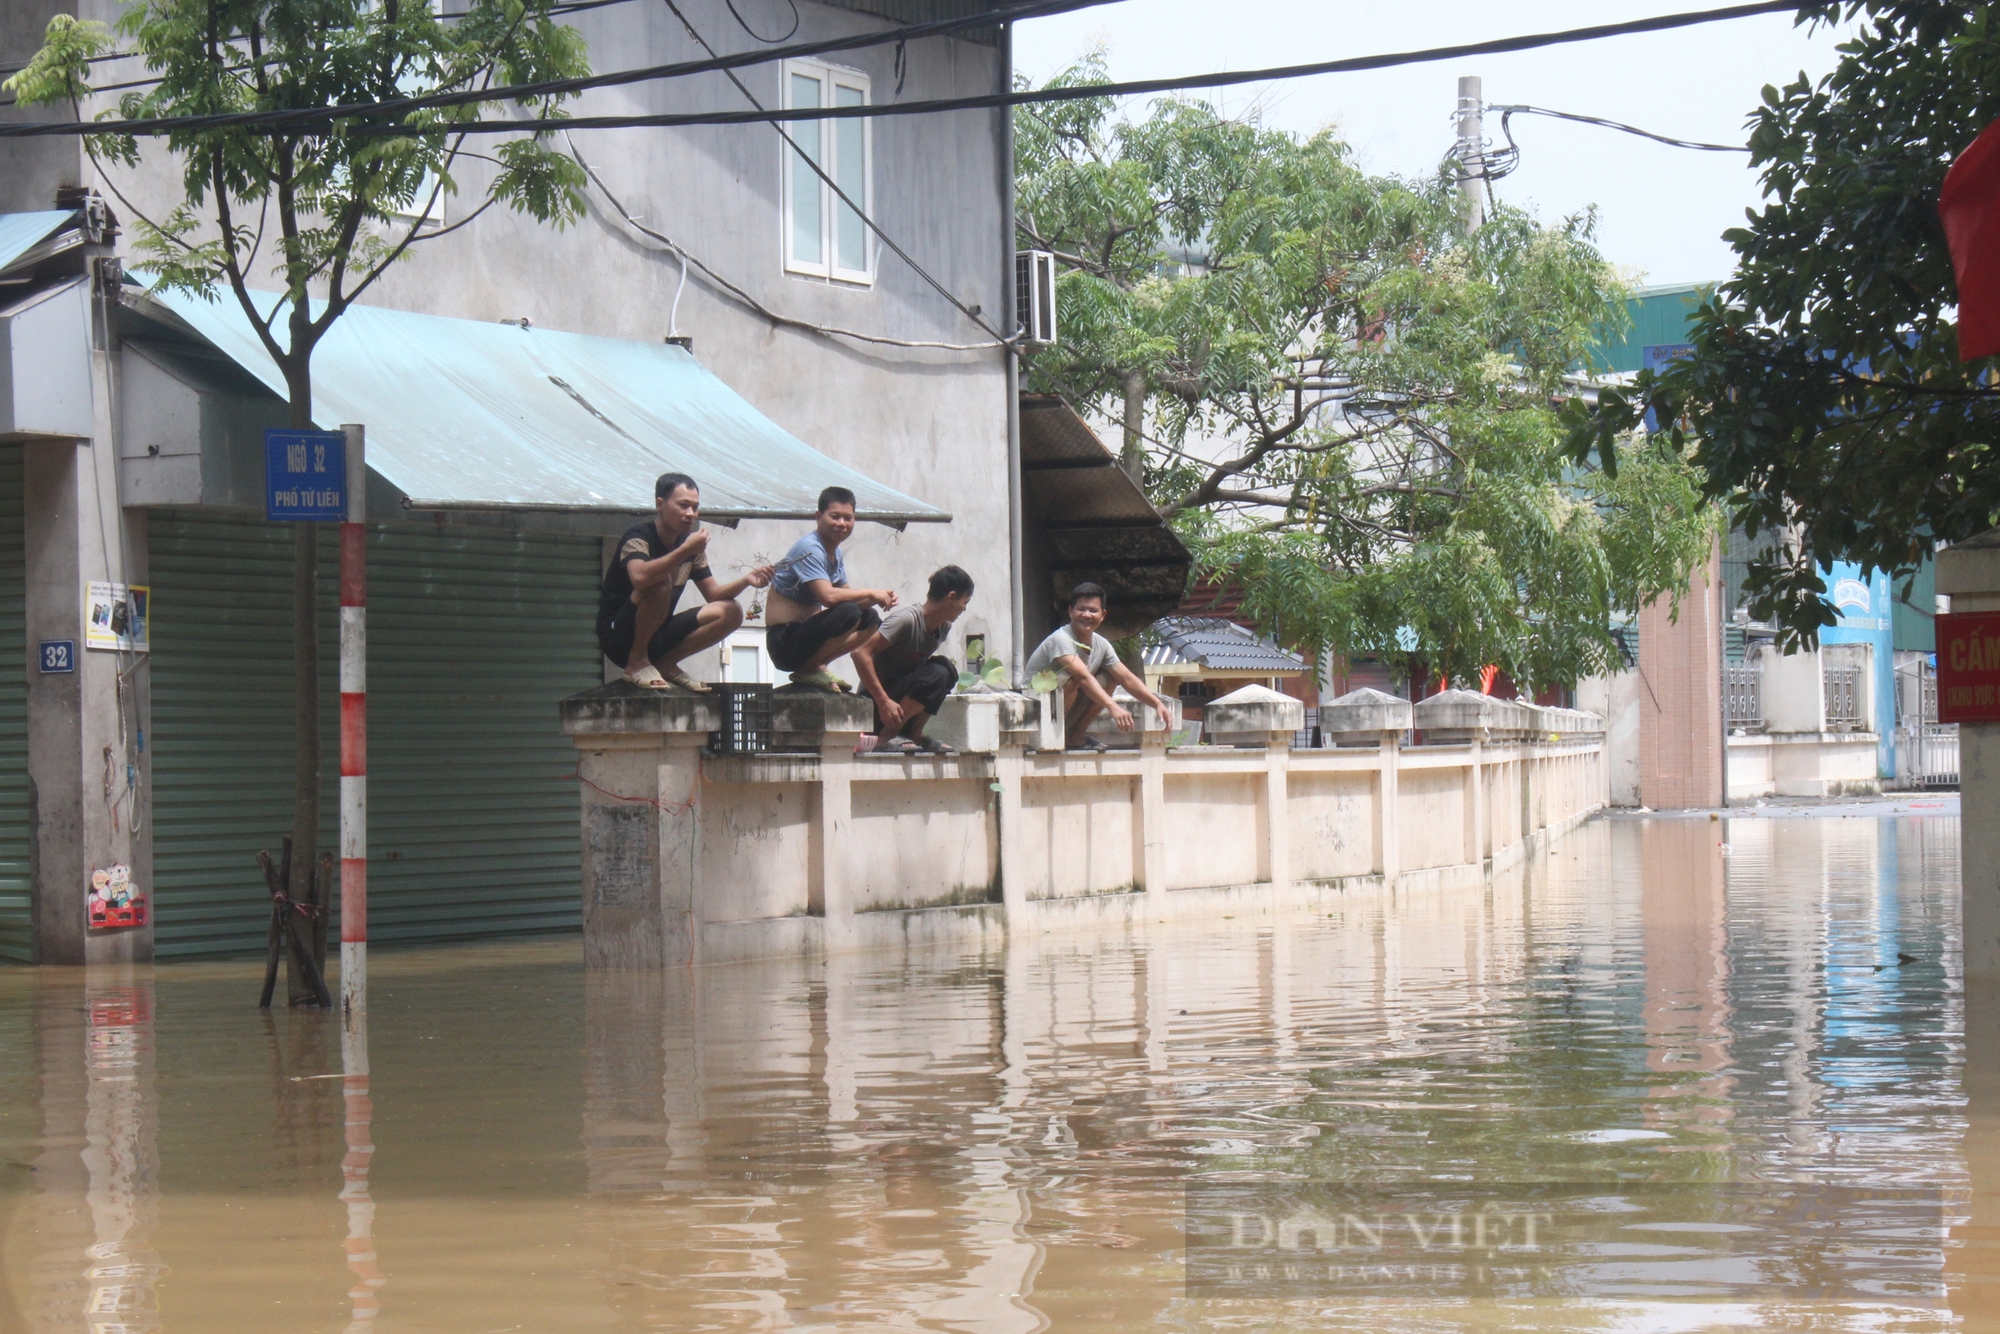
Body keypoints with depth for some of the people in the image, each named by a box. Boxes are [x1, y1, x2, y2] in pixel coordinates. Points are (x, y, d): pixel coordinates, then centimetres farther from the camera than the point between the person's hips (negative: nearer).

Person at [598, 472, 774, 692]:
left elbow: (712, 594, 7)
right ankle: (637, 662, -16)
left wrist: (746, 581, -11)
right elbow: (639, 577, -39)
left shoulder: (690, 544, 5)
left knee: (731, 612, -4)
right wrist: (685, 550, -38)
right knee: (661, 581, -32)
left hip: (656, 637, 7)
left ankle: (665, 664, 1)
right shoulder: (638, 536, -17)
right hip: (619, 638, -7)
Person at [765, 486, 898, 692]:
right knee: (848, 613, -29)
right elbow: (828, 596, -28)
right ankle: (808, 669, -12)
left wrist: (879, 599, -3)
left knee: (870, 618, 14)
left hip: (805, 633, 10)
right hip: (785, 642, -10)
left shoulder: (836, 554, 14)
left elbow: (847, 596, 16)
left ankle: (815, 667, 5)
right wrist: (871, 593, -17)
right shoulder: (810, 549, -16)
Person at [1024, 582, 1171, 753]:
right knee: (1071, 678, -31)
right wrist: (1113, 707, -47)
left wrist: (1157, 703, -9)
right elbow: (1084, 677, -37)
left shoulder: (1101, 645, 1)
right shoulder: (1061, 640, -24)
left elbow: (1128, 679, 3)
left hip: (1066, 715, 8)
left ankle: (1076, 737, 3)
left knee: (1109, 678, -1)